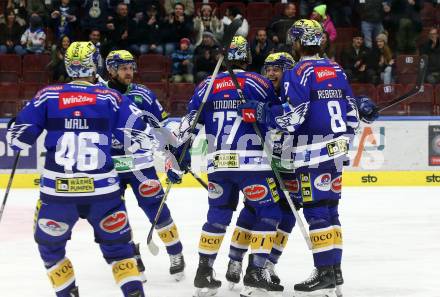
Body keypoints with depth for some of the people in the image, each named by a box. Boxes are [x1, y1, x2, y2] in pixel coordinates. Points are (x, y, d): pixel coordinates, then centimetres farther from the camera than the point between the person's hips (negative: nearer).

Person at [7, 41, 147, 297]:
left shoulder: (48, 95, 1)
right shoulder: (110, 97, 1)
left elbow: (19, 137, 2)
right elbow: (140, 133, 1)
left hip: (58, 190, 0)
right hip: (103, 189, 1)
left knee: (50, 245, 20)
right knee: (117, 245, 15)